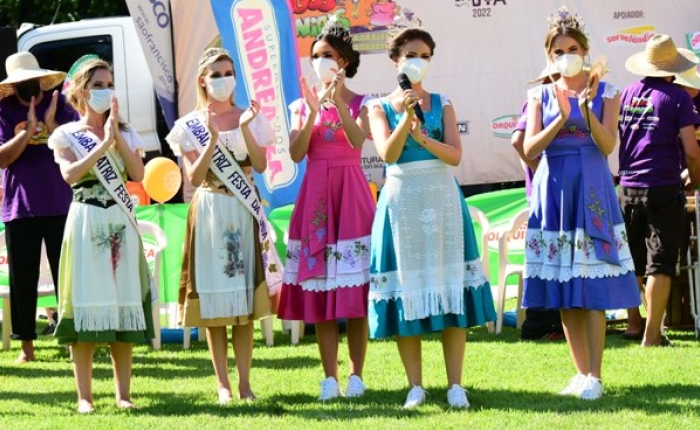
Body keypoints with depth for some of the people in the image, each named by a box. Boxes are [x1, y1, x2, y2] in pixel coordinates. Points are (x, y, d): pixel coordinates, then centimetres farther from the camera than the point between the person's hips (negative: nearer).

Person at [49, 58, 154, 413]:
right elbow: (70, 174, -15)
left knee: (123, 304, 2)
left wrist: (117, 136, -9)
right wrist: (103, 142, -16)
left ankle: (123, 393, 7)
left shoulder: (125, 132, 12)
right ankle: (84, 395, -1)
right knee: (86, 304, -5)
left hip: (121, 224, 3)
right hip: (86, 224, -3)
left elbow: (138, 174, -2)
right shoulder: (68, 134, 2)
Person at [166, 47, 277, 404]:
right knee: (212, 301, -1)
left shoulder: (248, 117, 6)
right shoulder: (191, 126, 2)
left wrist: (245, 128, -18)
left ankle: (245, 382, 3)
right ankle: (223, 384, 4)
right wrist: (213, 138, -18)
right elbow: (194, 176, -7)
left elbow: (261, 164, -6)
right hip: (208, 212, -1)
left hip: (244, 213, 1)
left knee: (244, 302, 0)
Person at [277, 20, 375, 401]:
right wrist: (313, 111, -13)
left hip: (351, 196, -2)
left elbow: (358, 140, -16)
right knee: (319, 294, 0)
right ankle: (329, 377, 4)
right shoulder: (302, 106, 9)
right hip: (315, 197, 2)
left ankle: (356, 375, 3)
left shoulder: (359, 104, 3)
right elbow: (296, 153, -5)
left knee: (355, 293, -3)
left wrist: (339, 102, -25)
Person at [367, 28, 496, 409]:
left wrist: (425, 139, -20)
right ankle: (415, 386, 4)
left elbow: (455, 155, -4)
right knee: (407, 288, -2)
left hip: (442, 198, 1)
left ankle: (455, 385, 0)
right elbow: (387, 154, -10)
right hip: (401, 201, -1)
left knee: (449, 287, -2)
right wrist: (406, 118, -22)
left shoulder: (441, 104, 8)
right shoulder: (380, 107, 5)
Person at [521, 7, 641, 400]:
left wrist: (587, 109, -22)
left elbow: (608, 145, -7)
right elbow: (530, 148, -2)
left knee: (593, 286, -8)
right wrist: (562, 118, -16)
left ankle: (595, 376, -9)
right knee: (563, 292, 3)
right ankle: (582, 372, 11)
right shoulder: (542, 96, 9)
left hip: (592, 191, -3)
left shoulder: (605, 93, 4)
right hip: (554, 191, 3)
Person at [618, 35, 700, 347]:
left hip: (628, 188, 5)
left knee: (632, 260, 18)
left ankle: (634, 323, 28)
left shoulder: (627, 93, 8)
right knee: (660, 263, -3)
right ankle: (651, 335, -7)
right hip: (664, 188, -5)